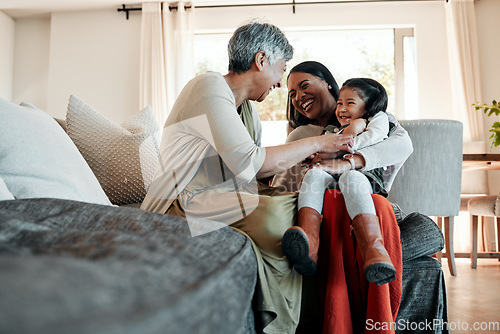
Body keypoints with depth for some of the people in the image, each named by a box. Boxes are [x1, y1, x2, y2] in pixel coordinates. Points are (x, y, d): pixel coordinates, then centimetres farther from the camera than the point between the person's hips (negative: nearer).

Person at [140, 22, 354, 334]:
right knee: (274, 214, -31)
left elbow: (254, 170, 16)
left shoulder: (247, 107, 18)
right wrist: (315, 143, -11)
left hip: (223, 194, 9)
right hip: (181, 202, -9)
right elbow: (248, 161, -22)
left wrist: (311, 157, 12)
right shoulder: (209, 86, -12)